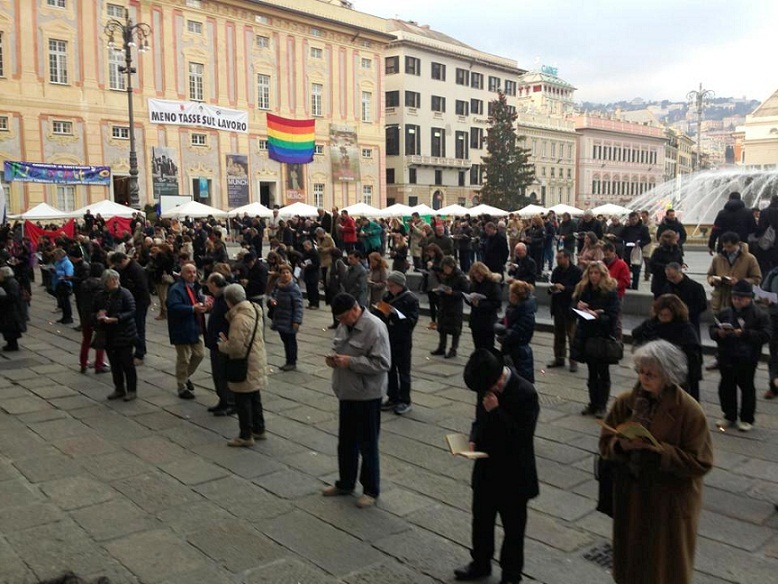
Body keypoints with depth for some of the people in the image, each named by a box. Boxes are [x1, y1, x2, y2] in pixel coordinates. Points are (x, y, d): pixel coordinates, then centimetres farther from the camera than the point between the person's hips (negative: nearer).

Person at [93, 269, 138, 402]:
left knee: (127, 363, 0)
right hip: (108, 335, 5)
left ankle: (132, 390, 10)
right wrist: (98, 315, -9)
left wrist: (114, 318, -24)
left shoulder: (124, 293, -9)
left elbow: (131, 311, -16)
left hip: (124, 334, -5)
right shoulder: (100, 296, 7)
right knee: (114, 363, 12)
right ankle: (119, 389, 24)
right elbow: (93, 313, 16)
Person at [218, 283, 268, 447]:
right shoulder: (254, 310, 6)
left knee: (242, 401, 3)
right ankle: (259, 430, 31)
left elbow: (235, 347, -27)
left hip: (245, 365, -9)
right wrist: (228, 340, 8)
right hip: (257, 361, 9)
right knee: (254, 397, 20)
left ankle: (246, 436, 12)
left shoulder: (239, 318, -24)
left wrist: (223, 344, -7)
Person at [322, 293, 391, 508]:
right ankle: (345, 483, 36)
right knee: (346, 442, 19)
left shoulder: (374, 327, -20)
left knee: (367, 445, 5)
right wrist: (333, 358, -1)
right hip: (347, 393, 8)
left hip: (367, 395, -8)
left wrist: (350, 362, -24)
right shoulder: (344, 325, 7)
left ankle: (371, 490, 21)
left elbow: (382, 363, -24)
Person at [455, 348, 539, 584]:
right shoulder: (487, 384, -6)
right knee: (481, 519, 23)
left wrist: (496, 411, -31)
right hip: (486, 469, 6)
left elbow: (522, 438, -26)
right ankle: (481, 563, 44)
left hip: (513, 475, -6)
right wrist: (474, 439, -6)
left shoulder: (525, 394, -26)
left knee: (513, 528, 14)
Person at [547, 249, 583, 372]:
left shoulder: (577, 272, -9)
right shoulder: (556, 271, 10)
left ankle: (574, 361, 5)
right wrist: (551, 288, -1)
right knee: (558, 335, 13)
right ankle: (559, 358, 23)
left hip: (570, 308, -6)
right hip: (558, 307, 6)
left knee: (572, 335, -3)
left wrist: (564, 288, -21)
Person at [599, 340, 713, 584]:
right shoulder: (625, 401, -3)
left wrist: (655, 448, -25)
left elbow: (700, 463, -16)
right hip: (630, 496, 4)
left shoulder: (689, 410, -16)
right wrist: (622, 445, -20)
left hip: (670, 502, -3)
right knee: (631, 560, 18)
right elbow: (606, 443, 3)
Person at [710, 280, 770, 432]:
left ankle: (746, 419, 20)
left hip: (747, 359, -4)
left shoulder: (759, 315, -6)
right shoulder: (725, 313, 6)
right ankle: (729, 416, 26)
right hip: (726, 357, 4)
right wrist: (718, 333, -13)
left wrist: (744, 333, -25)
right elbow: (712, 330, 9)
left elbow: (765, 335, -14)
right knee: (726, 386, 11)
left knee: (746, 387, 8)